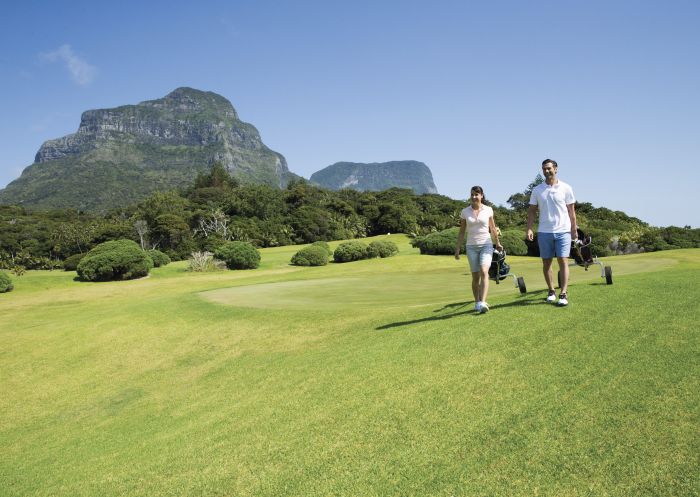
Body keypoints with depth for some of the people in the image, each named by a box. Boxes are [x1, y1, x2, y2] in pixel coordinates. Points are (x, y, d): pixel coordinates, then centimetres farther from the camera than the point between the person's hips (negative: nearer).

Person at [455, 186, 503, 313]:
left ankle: (482, 303, -28)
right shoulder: (465, 212, 2)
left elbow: (492, 228, 13)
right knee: (475, 276, 4)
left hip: (486, 245, -1)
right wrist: (457, 248, 3)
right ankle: (477, 302, 20)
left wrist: (498, 243, 20)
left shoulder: (488, 210, 2)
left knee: (484, 271, -21)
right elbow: (462, 232, 7)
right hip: (471, 247, 1)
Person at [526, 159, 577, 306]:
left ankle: (563, 294, -7)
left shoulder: (566, 188, 2)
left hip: (563, 231, -2)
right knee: (546, 262, 7)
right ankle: (551, 291, 21)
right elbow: (532, 211, 7)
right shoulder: (537, 190, 6)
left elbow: (571, 211, 6)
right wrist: (529, 228, -4)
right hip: (544, 232, 2)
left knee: (563, 261, -7)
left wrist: (574, 229, 5)